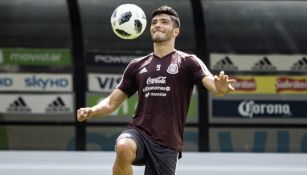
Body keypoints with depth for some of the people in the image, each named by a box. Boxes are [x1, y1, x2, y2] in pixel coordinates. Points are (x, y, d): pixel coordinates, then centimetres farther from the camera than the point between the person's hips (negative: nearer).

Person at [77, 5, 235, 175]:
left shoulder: (188, 62, 5)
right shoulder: (137, 65, 16)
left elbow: (213, 85, -12)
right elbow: (112, 102, 19)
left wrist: (220, 87, -38)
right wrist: (91, 111, -2)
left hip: (167, 143, -1)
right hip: (138, 131, 2)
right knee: (123, 148, -33)